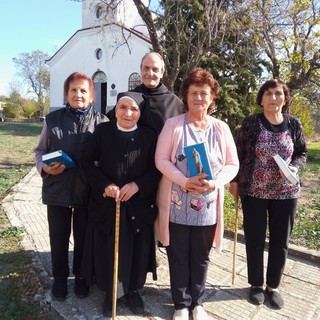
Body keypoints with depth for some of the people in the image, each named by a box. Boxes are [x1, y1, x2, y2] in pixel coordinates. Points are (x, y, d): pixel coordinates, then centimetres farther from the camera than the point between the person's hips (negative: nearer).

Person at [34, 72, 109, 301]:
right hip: (57, 189, 1)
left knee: (83, 236, 15)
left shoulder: (101, 121, -3)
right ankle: (60, 277, 37)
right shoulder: (53, 119, 2)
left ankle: (81, 276, 38)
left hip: (88, 191, -1)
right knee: (58, 237, 14)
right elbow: (40, 151, 9)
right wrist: (44, 167, -10)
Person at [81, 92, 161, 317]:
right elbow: (89, 163, -1)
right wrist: (105, 184, -16)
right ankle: (111, 293, 34)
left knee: (137, 251, 12)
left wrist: (137, 185, -17)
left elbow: (156, 170, -1)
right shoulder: (102, 131, -1)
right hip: (107, 204, 0)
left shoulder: (149, 136, -1)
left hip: (139, 205, 1)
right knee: (109, 252, 9)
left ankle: (133, 290, 36)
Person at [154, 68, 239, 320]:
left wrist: (215, 182, -15)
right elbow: (161, 159, -7)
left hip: (207, 207, 2)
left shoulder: (221, 128, 4)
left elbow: (233, 164, 4)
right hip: (177, 205, -2)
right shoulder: (173, 125, -3)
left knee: (201, 258, 17)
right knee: (179, 257, 11)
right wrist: (185, 181, -21)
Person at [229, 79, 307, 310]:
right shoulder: (251, 123, -6)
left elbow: (302, 153, 9)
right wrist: (235, 181, -1)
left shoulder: (294, 124, 0)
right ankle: (256, 284, 30)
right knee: (255, 240, 9)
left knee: (280, 241, 11)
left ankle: (273, 286, 32)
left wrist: (295, 167, -11)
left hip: (286, 193, 2)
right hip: (254, 192, -2)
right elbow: (239, 154, -1)